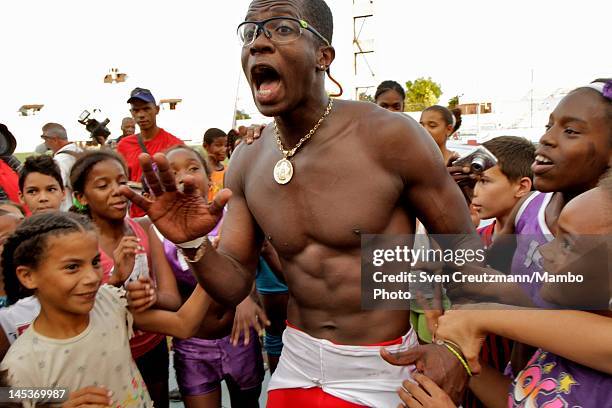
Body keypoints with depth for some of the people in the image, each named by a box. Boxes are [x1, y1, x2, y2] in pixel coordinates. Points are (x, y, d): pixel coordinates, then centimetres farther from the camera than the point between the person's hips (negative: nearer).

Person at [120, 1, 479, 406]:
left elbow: (463, 242, -10)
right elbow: (234, 286, -1)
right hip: (295, 364, 5)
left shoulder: (389, 136, -19)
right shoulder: (247, 164, -5)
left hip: (378, 369, -4)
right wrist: (194, 244, -21)